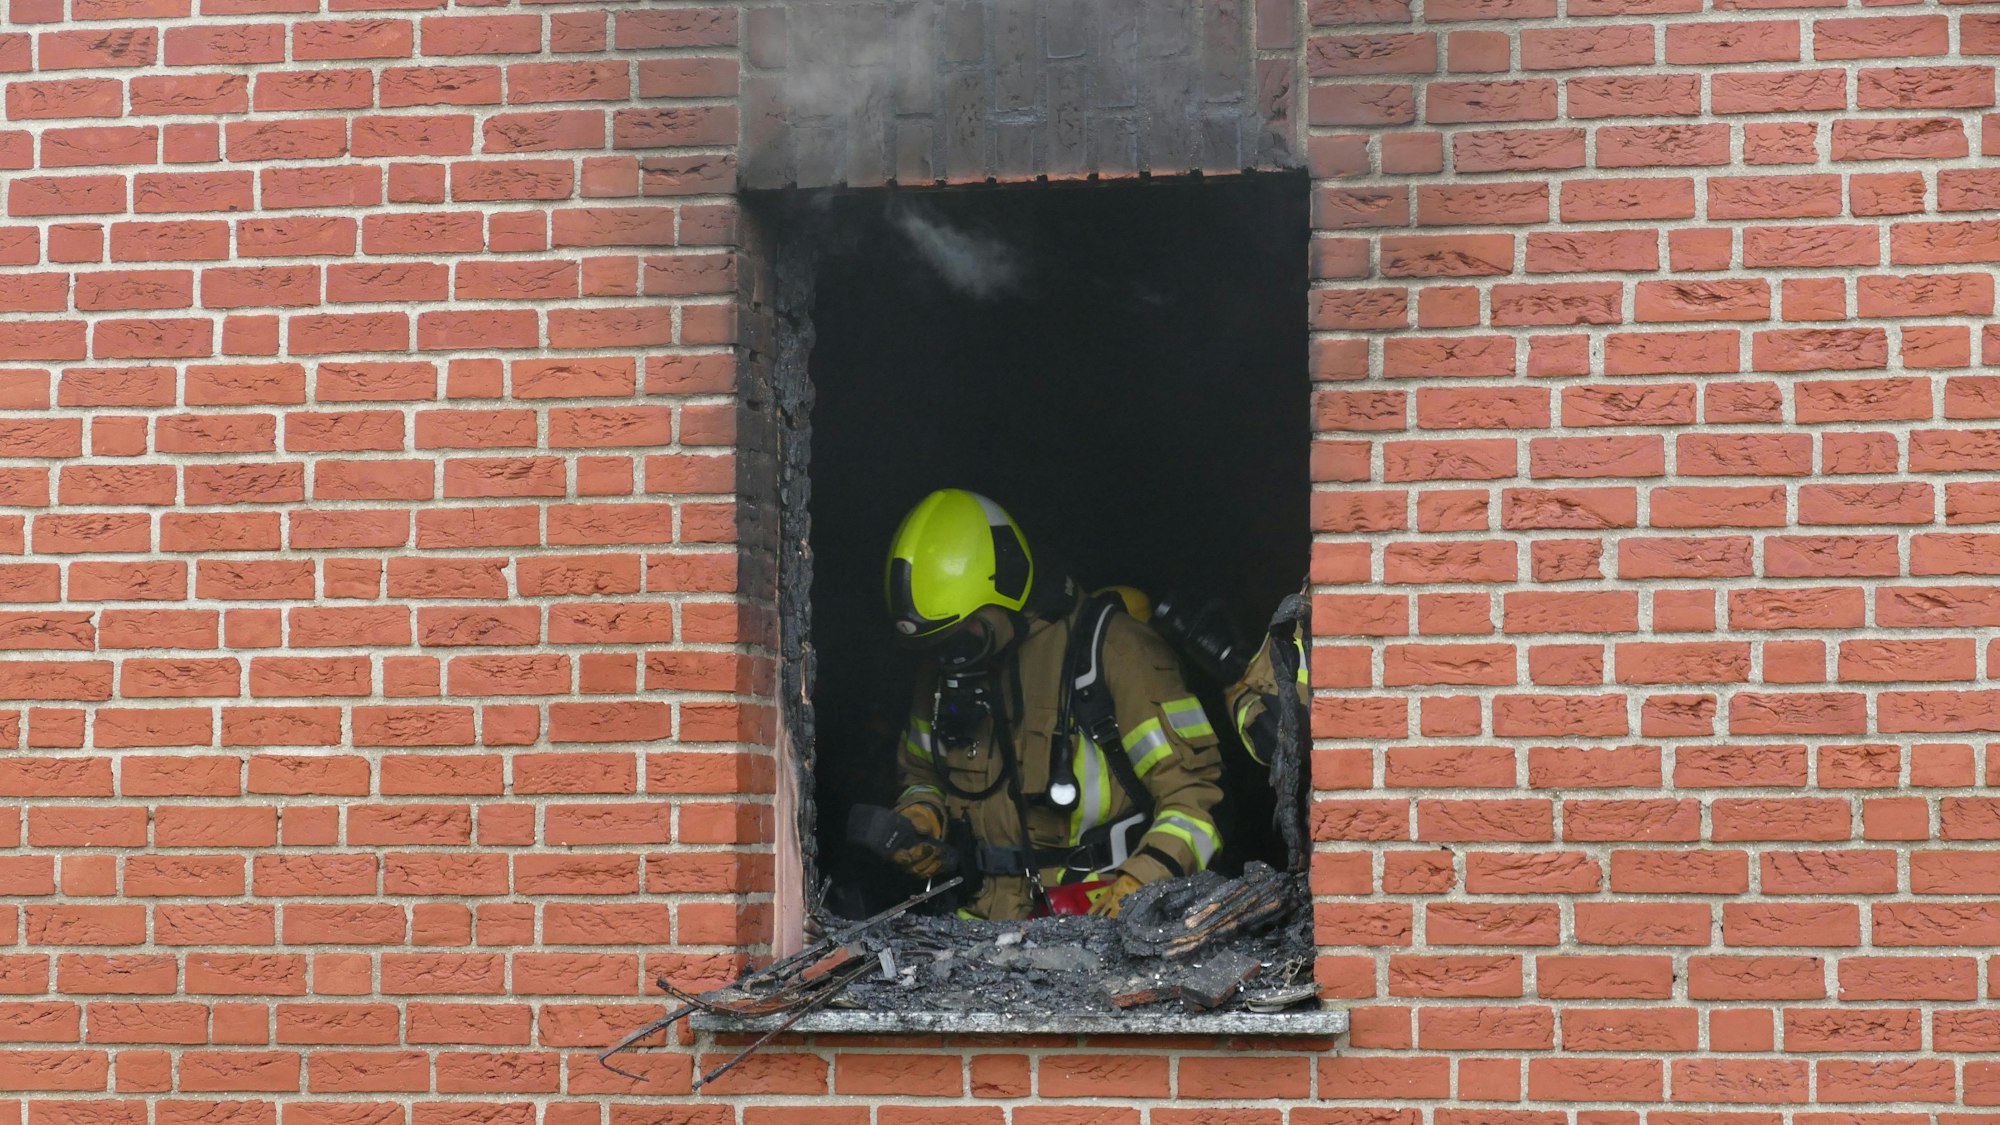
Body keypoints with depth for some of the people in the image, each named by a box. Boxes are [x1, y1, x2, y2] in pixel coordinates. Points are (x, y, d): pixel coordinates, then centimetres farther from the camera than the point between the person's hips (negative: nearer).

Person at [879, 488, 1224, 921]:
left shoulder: (1110, 648, -7)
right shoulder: (944, 670, 14)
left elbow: (1192, 789, -9)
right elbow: (922, 772, 32)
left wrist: (1144, 878, -24)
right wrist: (920, 817, 9)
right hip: (994, 916, 6)